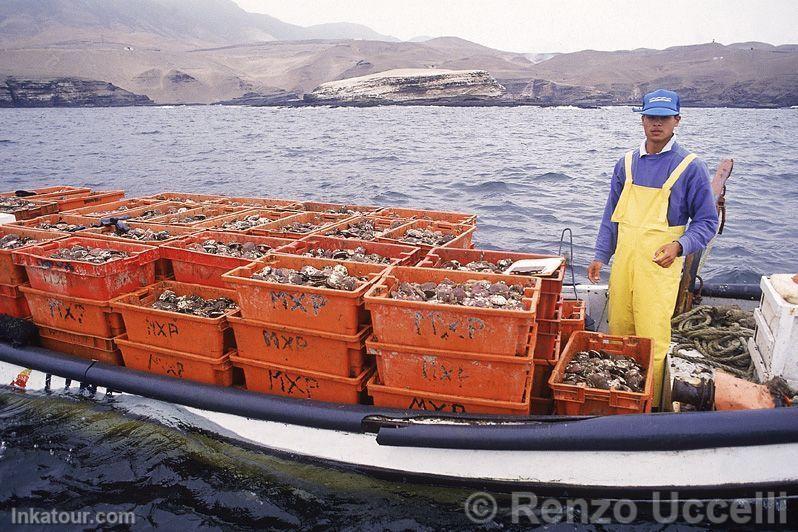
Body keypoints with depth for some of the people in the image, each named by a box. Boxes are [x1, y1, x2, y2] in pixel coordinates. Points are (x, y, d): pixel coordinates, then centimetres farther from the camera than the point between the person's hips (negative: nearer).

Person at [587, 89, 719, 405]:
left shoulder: (690, 167, -4)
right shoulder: (627, 163, 9)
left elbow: (707, 221, 0)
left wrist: (680, 246, -18)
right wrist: (601, 255, 10)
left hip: (660, 264, -4)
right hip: (623, 261, 5)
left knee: (652, 340, -3)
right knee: (618, 333, 13)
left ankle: (649, 406, 13)